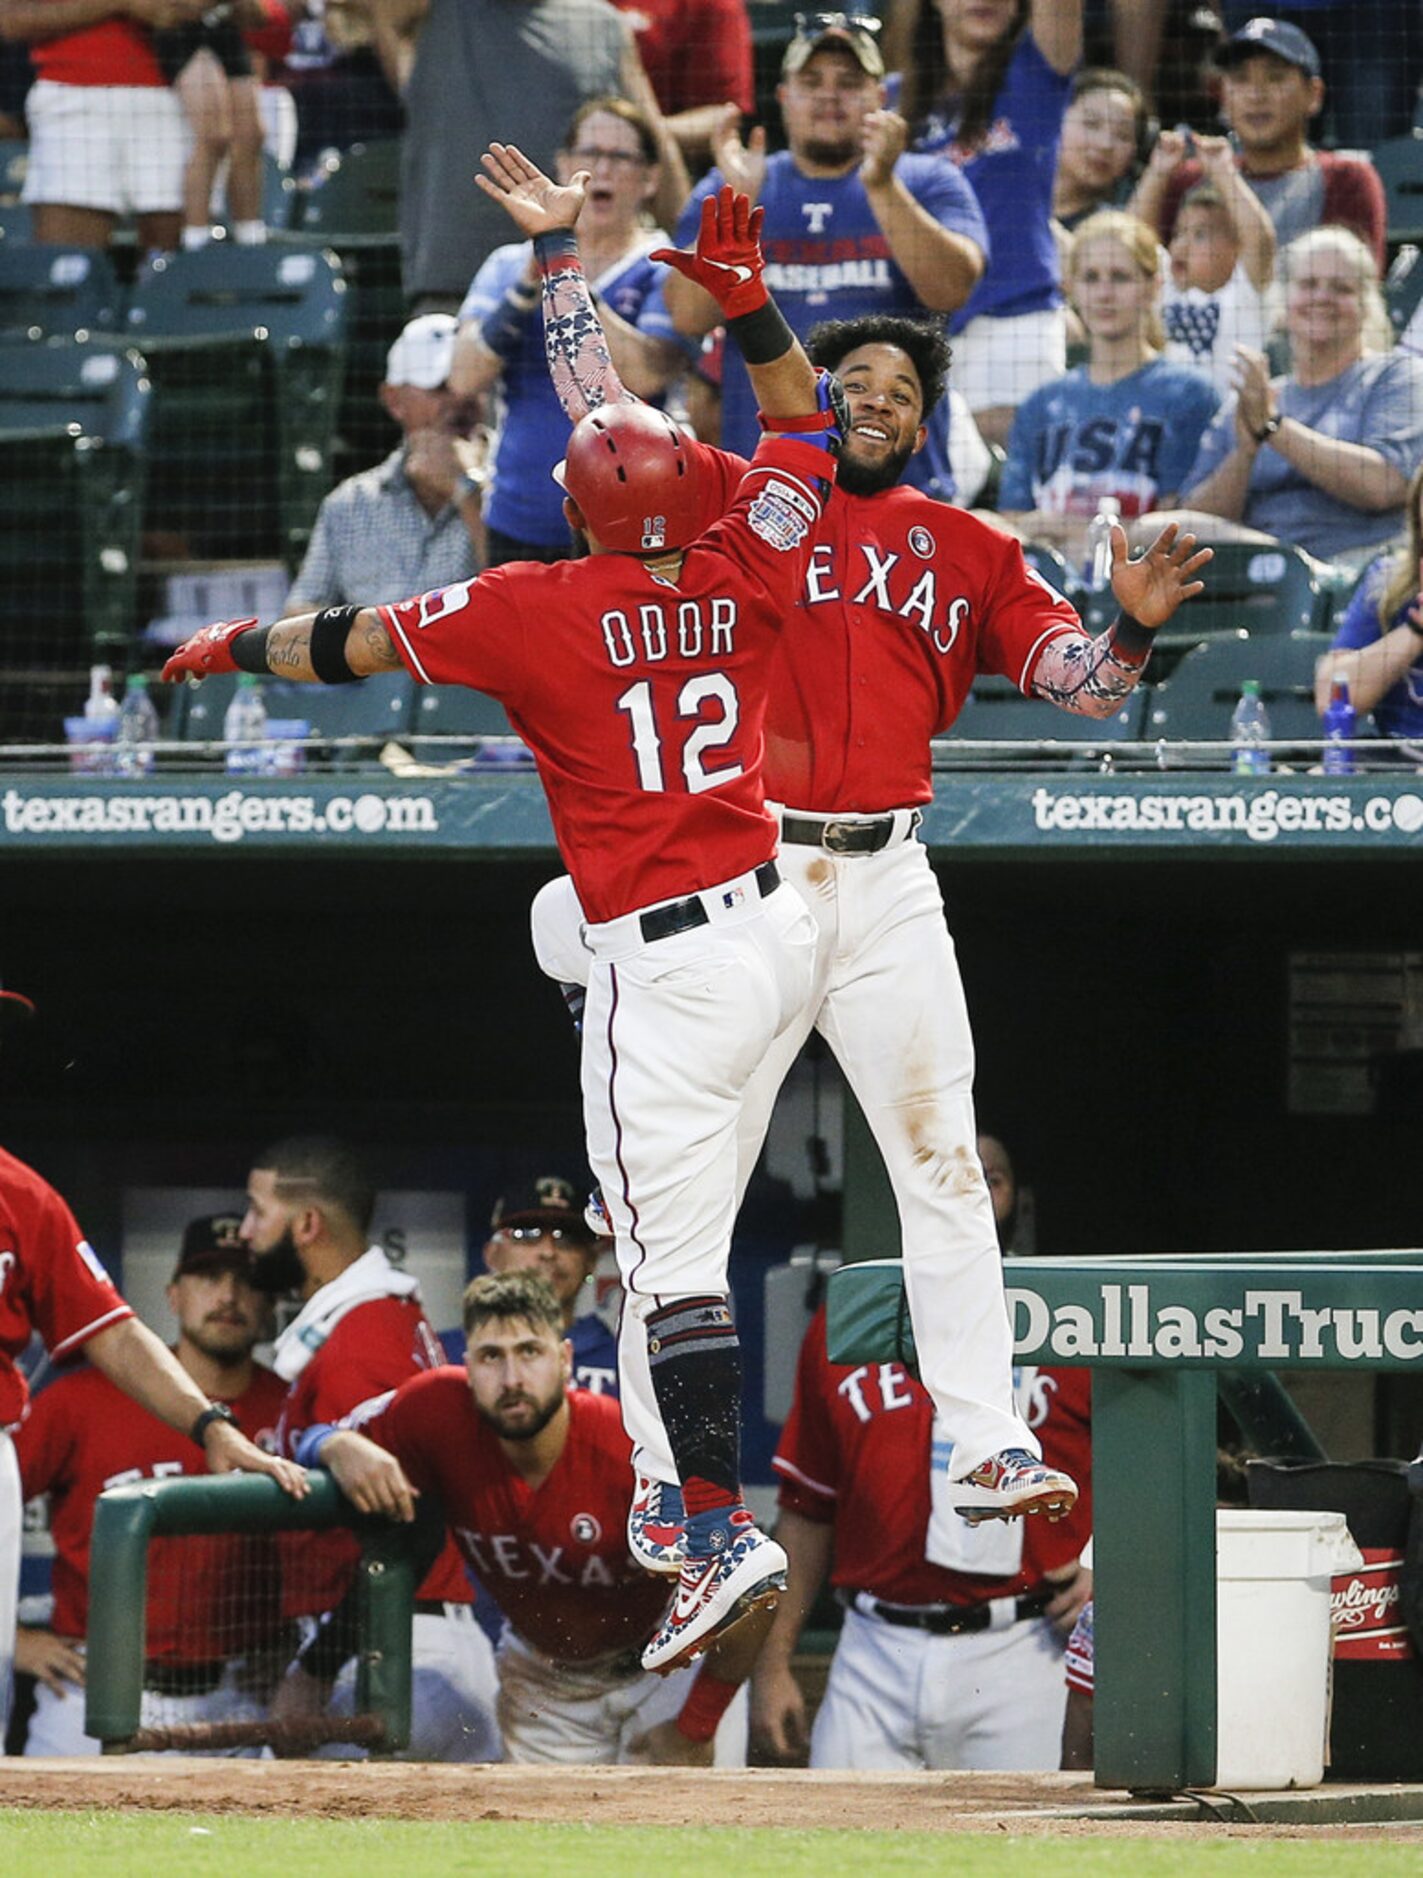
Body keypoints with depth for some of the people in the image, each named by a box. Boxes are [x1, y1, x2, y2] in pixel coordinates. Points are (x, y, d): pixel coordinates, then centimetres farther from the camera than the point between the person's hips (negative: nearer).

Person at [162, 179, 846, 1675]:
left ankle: (720, 1535, -15)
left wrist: (239, 646, 18)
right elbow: (804, 424, 14)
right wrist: (746, 299, 8)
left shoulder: (538, 611, -11)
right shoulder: (739, 581, 0)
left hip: (664, 973, -7)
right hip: (779, 927, 7)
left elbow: (362, 642, 2)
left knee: (670, 1258, -8)